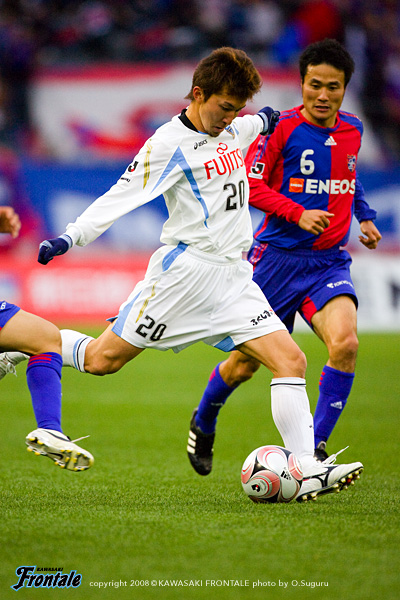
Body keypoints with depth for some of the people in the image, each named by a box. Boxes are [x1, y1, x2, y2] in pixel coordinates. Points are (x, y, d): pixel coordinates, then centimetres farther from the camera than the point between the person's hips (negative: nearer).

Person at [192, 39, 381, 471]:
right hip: (278, 256, -3)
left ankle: (316, 448, -13)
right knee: (248, 361, 6)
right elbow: (250, 184, -9)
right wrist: (298, 213, -21)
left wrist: (365, 216, 14)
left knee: (345, 342, -24)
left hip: (330, 261, 3)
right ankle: (203, 422, 37)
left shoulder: (352, 130, 8)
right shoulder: (282, 127, -9)